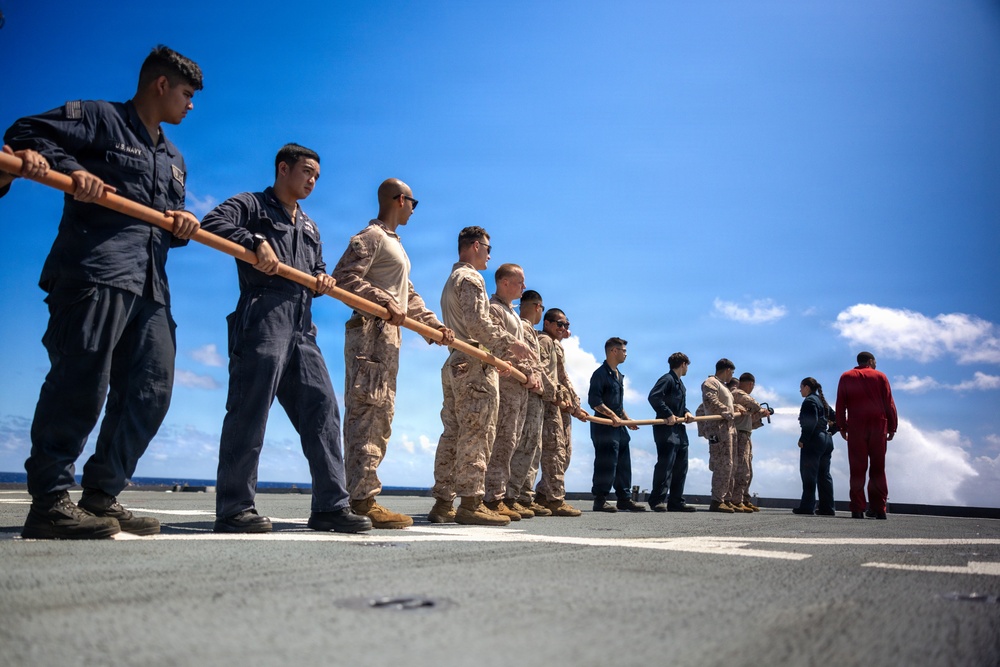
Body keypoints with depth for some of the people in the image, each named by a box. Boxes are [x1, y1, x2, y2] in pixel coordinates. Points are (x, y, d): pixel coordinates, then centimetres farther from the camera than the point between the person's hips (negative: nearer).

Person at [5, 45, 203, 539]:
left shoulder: (174, 160, 29)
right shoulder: (98, 118, 8)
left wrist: (184, 224, 4)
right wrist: (70, 168, -17)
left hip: (150, 285, 8)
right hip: (94, 272, -8)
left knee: (150, 391, 2)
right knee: (81, 381, -14)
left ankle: (101, 495, 10)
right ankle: (48, 501, -6)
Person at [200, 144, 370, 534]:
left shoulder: (309, 227, 30)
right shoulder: (252, 205, 8)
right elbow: (212, 222, -9)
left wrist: (323, 279, 5)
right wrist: (257, 241, -21)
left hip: (301, 327, 8)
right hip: (262, 316, -7)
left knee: (321, 408, 1)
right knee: (250, 411, -9)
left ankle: (330, 505, 5)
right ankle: (233, 508, -1)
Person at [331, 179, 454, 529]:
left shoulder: (394, 243, 26)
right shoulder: (370, 236, -3)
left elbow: (409, 296, 25)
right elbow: (343, 278, -17)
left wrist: (435, 324, 15)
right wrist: (386, 301, -24)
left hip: (388, 335, 10)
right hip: (370, 331, -10)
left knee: (380, 415, 9)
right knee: (367, 412, -13)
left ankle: (361, 495, 14)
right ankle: (362, 499, -13)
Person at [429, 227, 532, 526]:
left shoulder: (451, 280, 27)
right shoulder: (471, 278, -5)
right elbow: (478, 323, -18)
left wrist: (502, 354, 23)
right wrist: (511, 343, -9)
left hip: (455, 363, 10)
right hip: (475, 366, -10)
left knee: (453, 434, 8)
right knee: (476, 434, -10)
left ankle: (443, 503, 9)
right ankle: (470, 503, -10)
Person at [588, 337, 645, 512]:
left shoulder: (619, 375, 19)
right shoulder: (601, 373, -10)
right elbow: (594, 400, -19)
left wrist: (627, 419, 18)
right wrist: (612, 415, -23)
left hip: (619, 426, 10)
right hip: (605, 426, -9)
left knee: (624, 463, 12)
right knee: (606, 464, -8)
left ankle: (624, 498, 20)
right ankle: (600, 500, 0)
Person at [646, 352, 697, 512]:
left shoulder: (681, 384, 21)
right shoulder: (667, 379, -10)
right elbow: (653, 397, -23)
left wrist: (686, 413, 3)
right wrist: (668, 414, -24)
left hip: (679, 430, 10)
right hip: (666, 429, -10)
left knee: (681, 466, 11)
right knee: (665, 464, -11)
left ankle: (676, 501, 16)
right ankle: (657, 500, -6)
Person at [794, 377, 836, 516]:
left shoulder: (809, 401, -10)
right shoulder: (822, 401, 18)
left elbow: (811, 422, -21)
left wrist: (803, 439, -19)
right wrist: (830, 431, 19)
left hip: (813, 441, -9)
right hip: (827, 440, 9)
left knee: (809, 474, -6)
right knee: (824, 475, 10)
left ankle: (807, 507, -6)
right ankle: (827, 508, 10)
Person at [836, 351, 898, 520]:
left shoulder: (846, 377, 9)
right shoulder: (880, 376, 8)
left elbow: (840, 404, 4)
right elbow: (889, 403, 5)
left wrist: (842, 426, 8)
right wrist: (892, 426, 8)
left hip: (855, 426, 0)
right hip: (878, 425, 0)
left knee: (857, 468, -1)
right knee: (878, 468, 6)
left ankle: (857, 509, -7)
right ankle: (879, 509, 4)